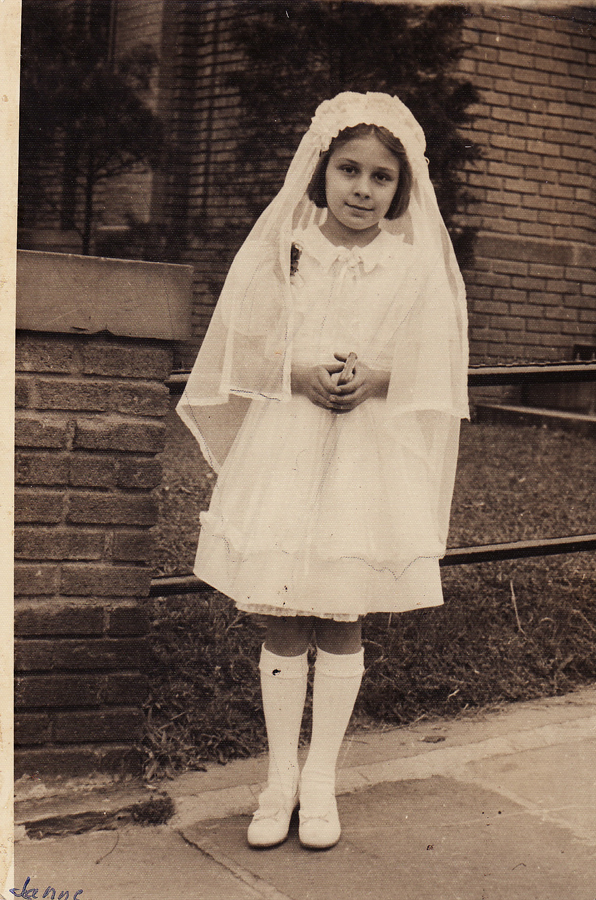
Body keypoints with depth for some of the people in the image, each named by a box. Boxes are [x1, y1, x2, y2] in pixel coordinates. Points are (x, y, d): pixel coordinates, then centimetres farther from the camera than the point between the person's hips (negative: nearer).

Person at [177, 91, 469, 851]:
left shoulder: (416, 262, 1)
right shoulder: (283, 247, 2)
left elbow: (433, 363, 1)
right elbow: (243, 345, 2)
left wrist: (375, 376, -18)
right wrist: (301, 372, -16)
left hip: (372, 450, 0)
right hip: (284, 443, 1)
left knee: (342, 617, 4)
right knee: (282, 617, 4)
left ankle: (321, 779, 21)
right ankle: (280, 779, 19)